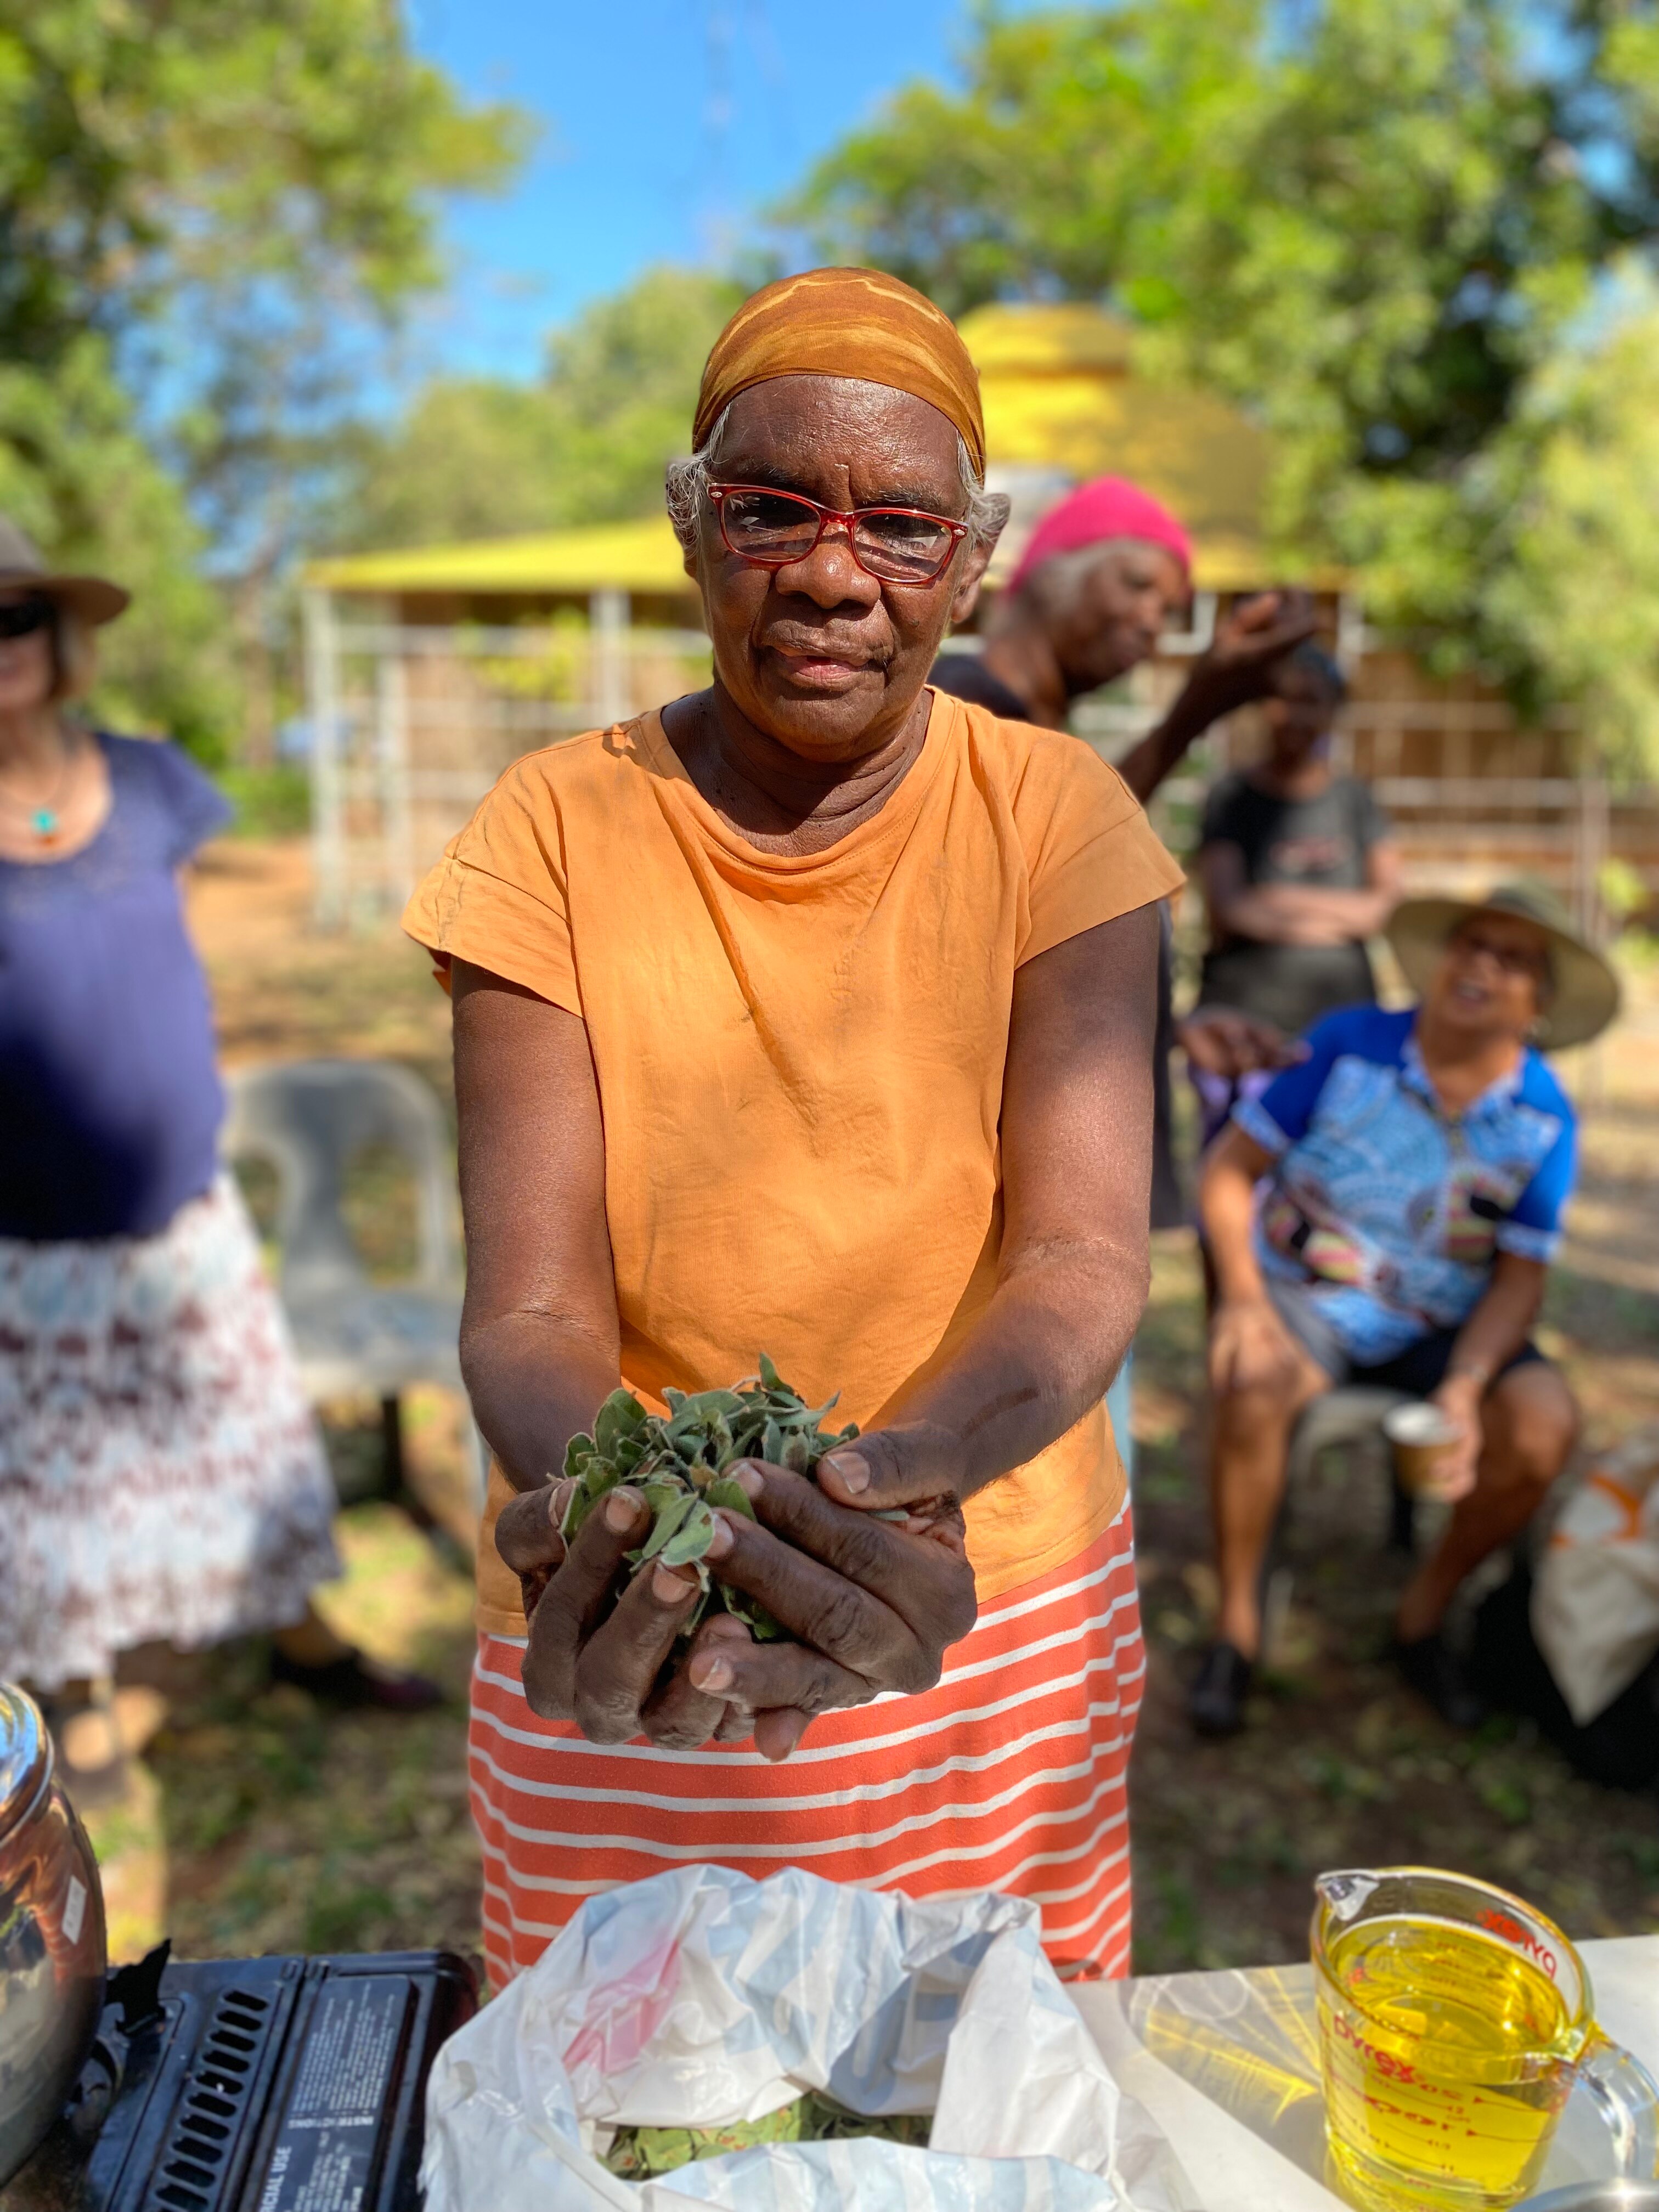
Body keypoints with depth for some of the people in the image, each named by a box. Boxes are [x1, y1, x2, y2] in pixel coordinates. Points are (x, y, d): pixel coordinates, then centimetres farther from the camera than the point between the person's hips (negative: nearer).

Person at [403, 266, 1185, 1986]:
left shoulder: (1050, 812, -8)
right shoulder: (557, 830, -10)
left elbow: (1082, 1253, -16)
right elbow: (530, 1307, -15)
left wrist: (918, 1467, -36)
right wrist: (587, 1497, -37)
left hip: (1006, 1623, 1)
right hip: (617, 1651, 0)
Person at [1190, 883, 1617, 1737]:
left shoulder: (1543, 1117, -4)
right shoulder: (1350, 1044, -10)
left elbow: (1520, 1276, -3)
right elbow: (1229, 1168, -7)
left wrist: (1465, 1386, -21)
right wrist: (1242, 1297, -21)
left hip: (1447, 1325, 2)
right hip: (1307, 1292, -2)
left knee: (1543, 1427, -25)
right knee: (1254, 1388, -34)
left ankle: (1424, 1610, 2)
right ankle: (1237, 1625, -10)